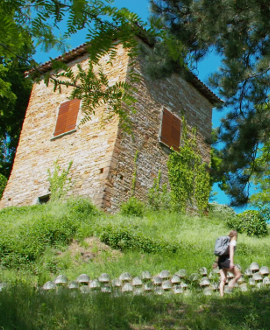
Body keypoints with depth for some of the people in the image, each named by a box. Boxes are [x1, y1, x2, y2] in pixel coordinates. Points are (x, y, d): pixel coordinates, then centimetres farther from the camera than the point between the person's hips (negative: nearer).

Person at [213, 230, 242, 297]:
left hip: (220, 261, 7)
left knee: (223, 279, 5)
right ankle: (230, 285, -12)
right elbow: (231, 252, -11)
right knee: (238, 274, 7)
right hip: (226, 261, -7)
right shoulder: (233, 241, 1)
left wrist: (216, 261, 21)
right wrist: (231, 262, -17)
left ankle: (221, 295, -3)